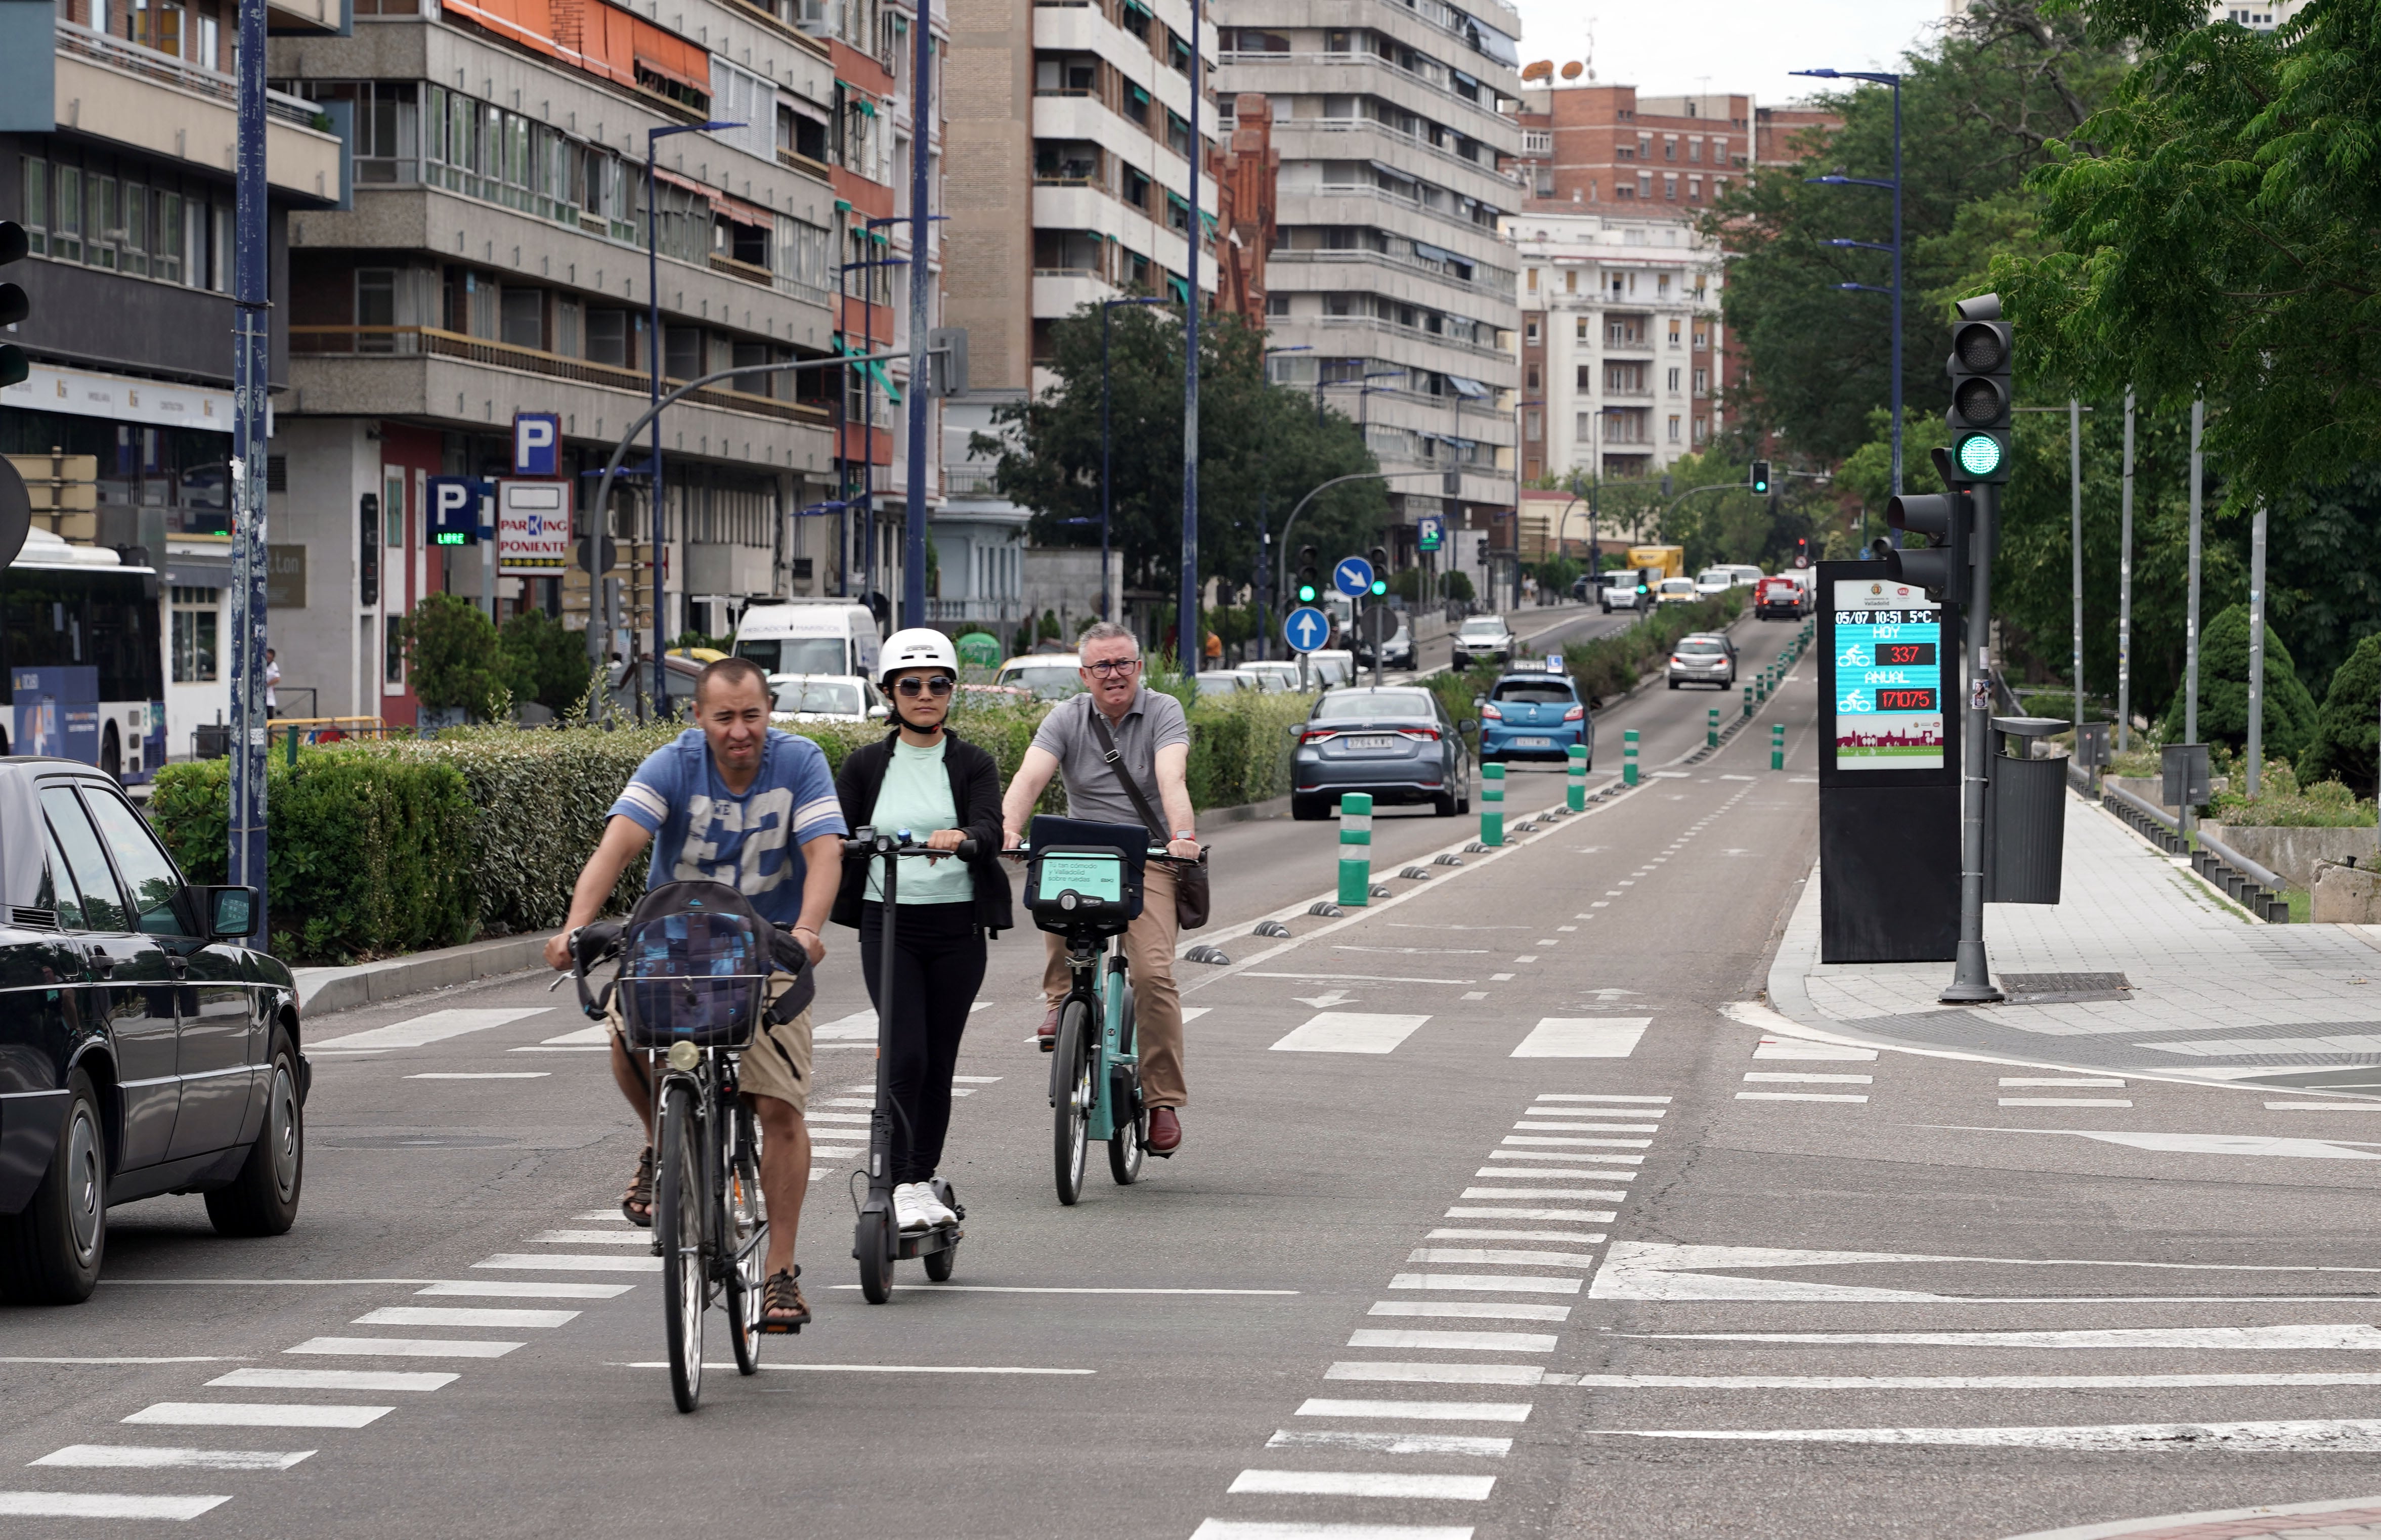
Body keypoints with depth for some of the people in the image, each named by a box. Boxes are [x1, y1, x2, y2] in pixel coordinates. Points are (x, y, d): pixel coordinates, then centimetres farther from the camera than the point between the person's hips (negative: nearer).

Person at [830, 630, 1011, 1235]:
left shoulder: (973, 765, 3)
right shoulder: (866, 765, 6)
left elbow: (990, 832, -14)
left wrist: (960, 837, -37)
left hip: (957, 927, 1)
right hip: (887, 924, -1)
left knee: (940, 1061, 6)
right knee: (905, 1056, -13)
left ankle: (923, 1181, 20)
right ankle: (901, 1188, -8)